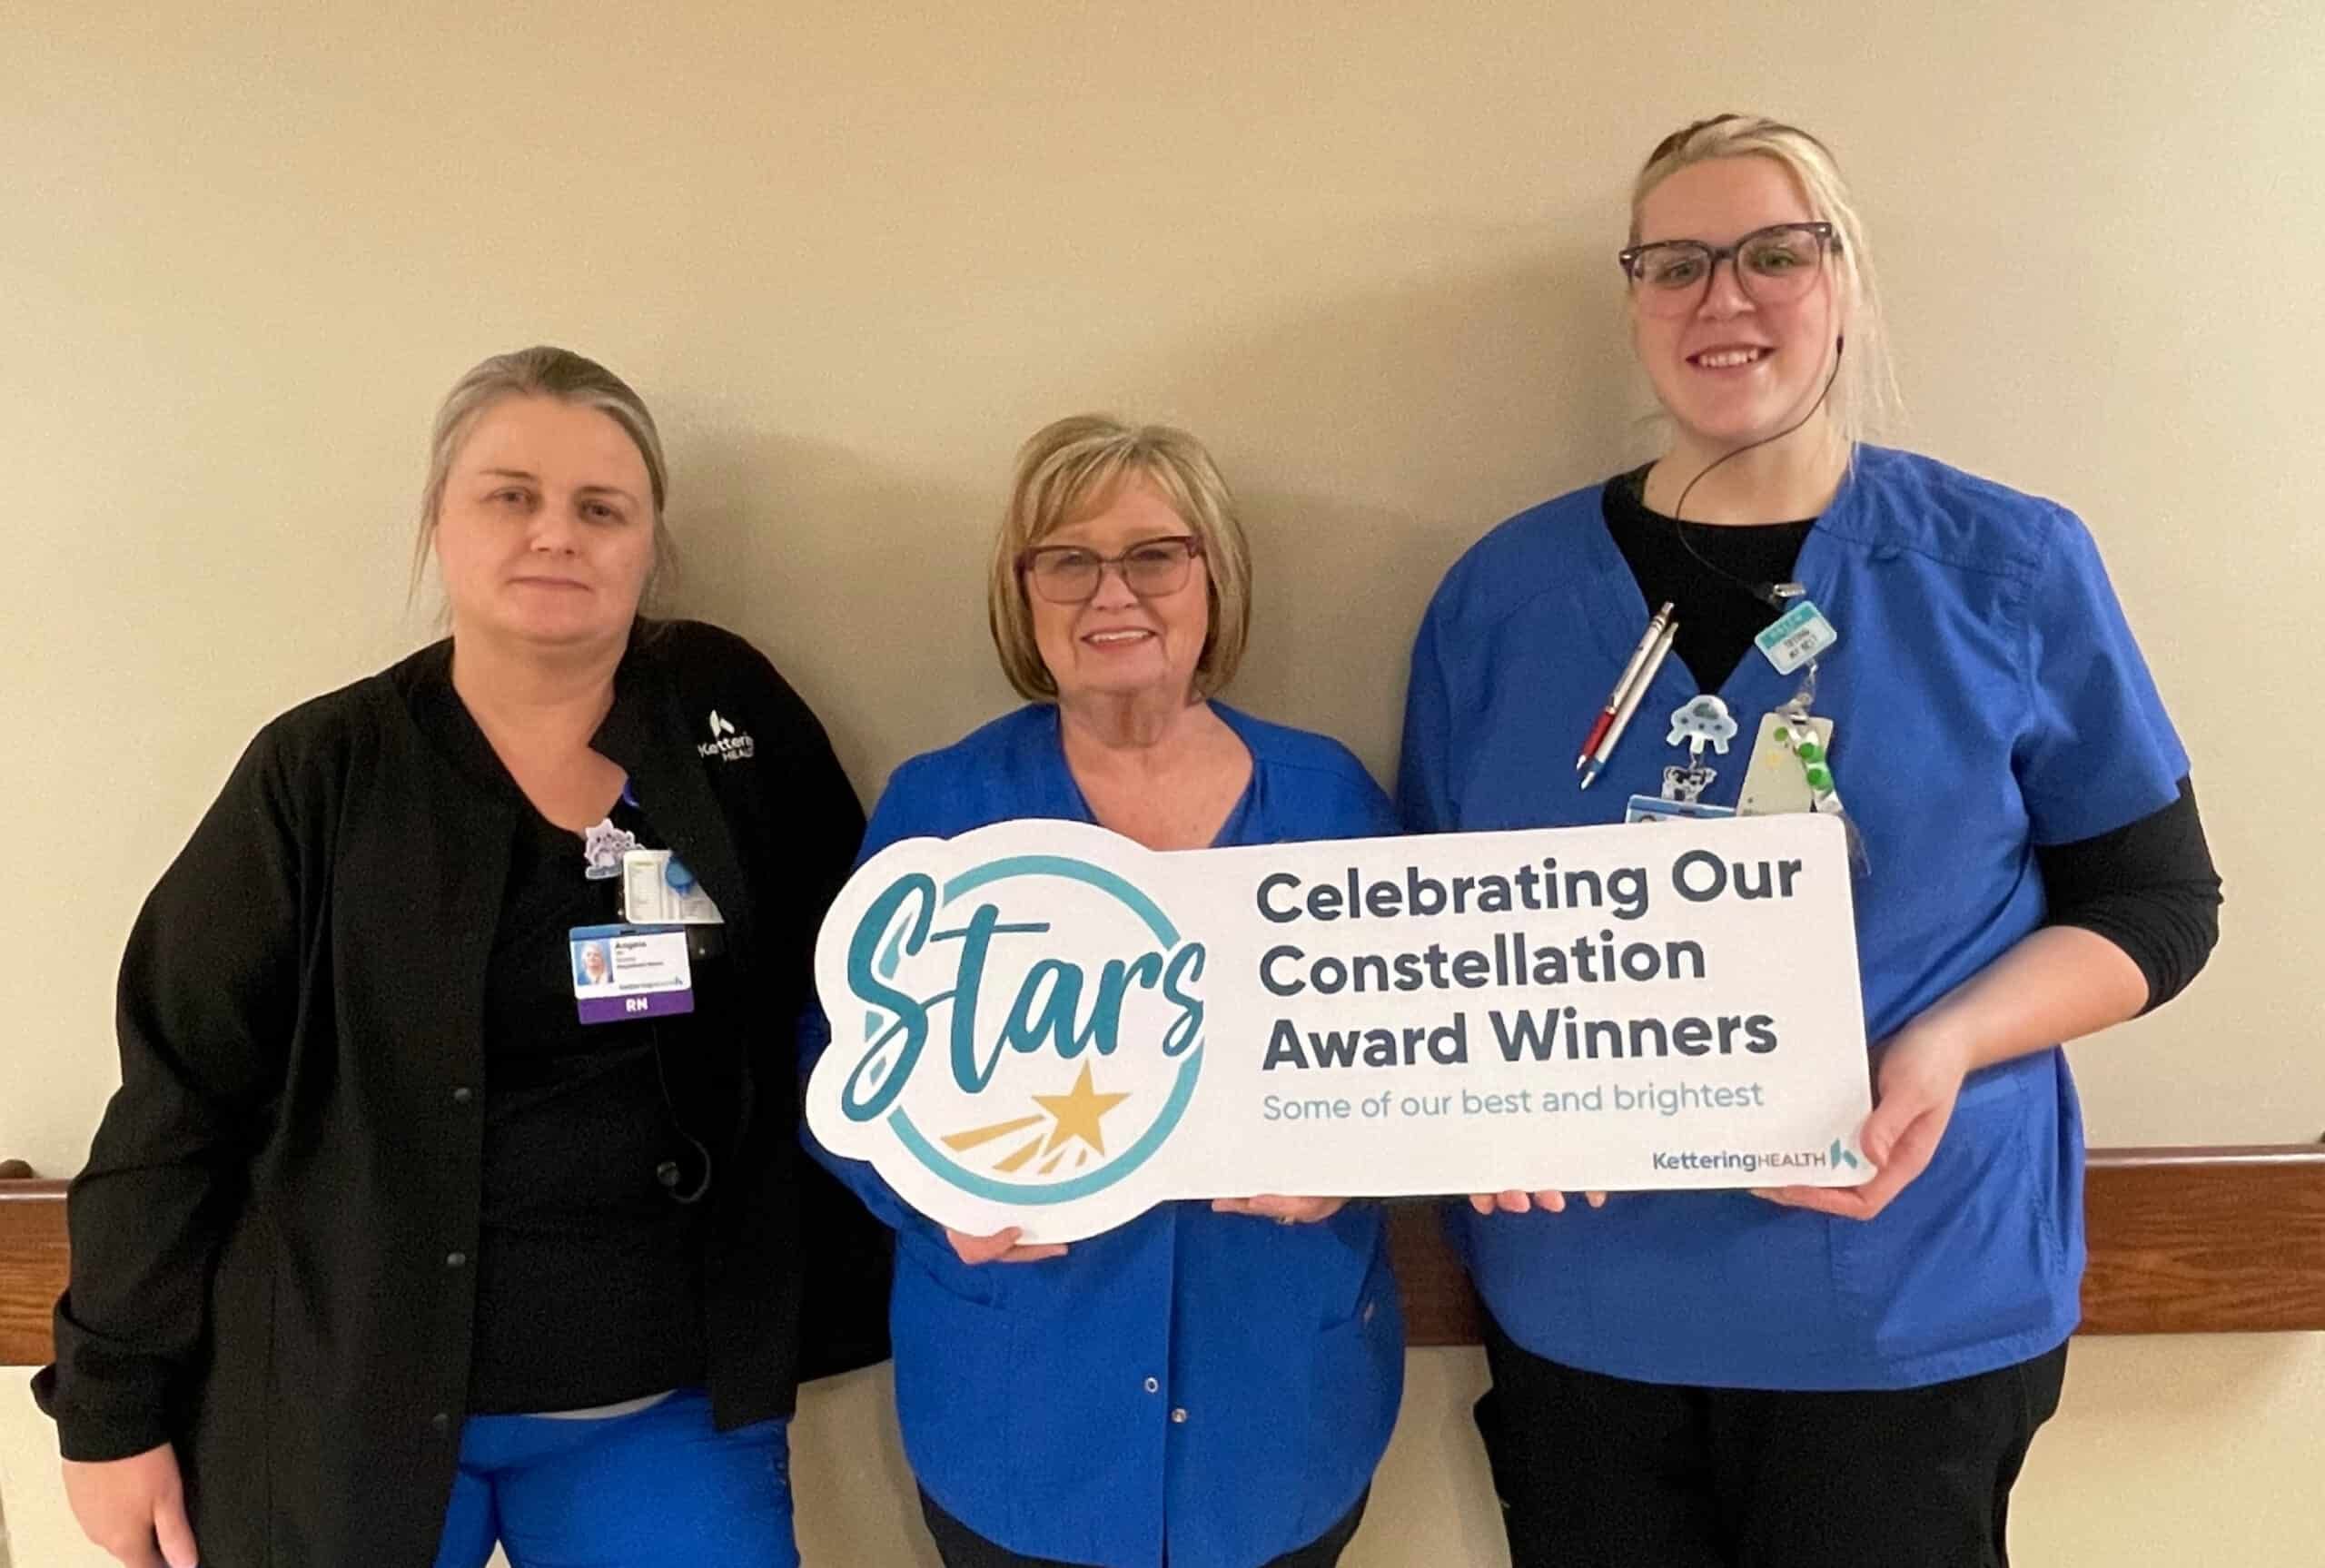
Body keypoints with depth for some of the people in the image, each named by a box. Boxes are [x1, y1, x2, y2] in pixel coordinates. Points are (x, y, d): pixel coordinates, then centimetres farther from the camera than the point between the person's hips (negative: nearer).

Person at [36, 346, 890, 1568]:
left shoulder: (732, 715, -4)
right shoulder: (325, 773, -8)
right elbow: (176, 1100, -4)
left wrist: (849, 1289, 1)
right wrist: (112, 1403, -2)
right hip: (344, 1410, 0)